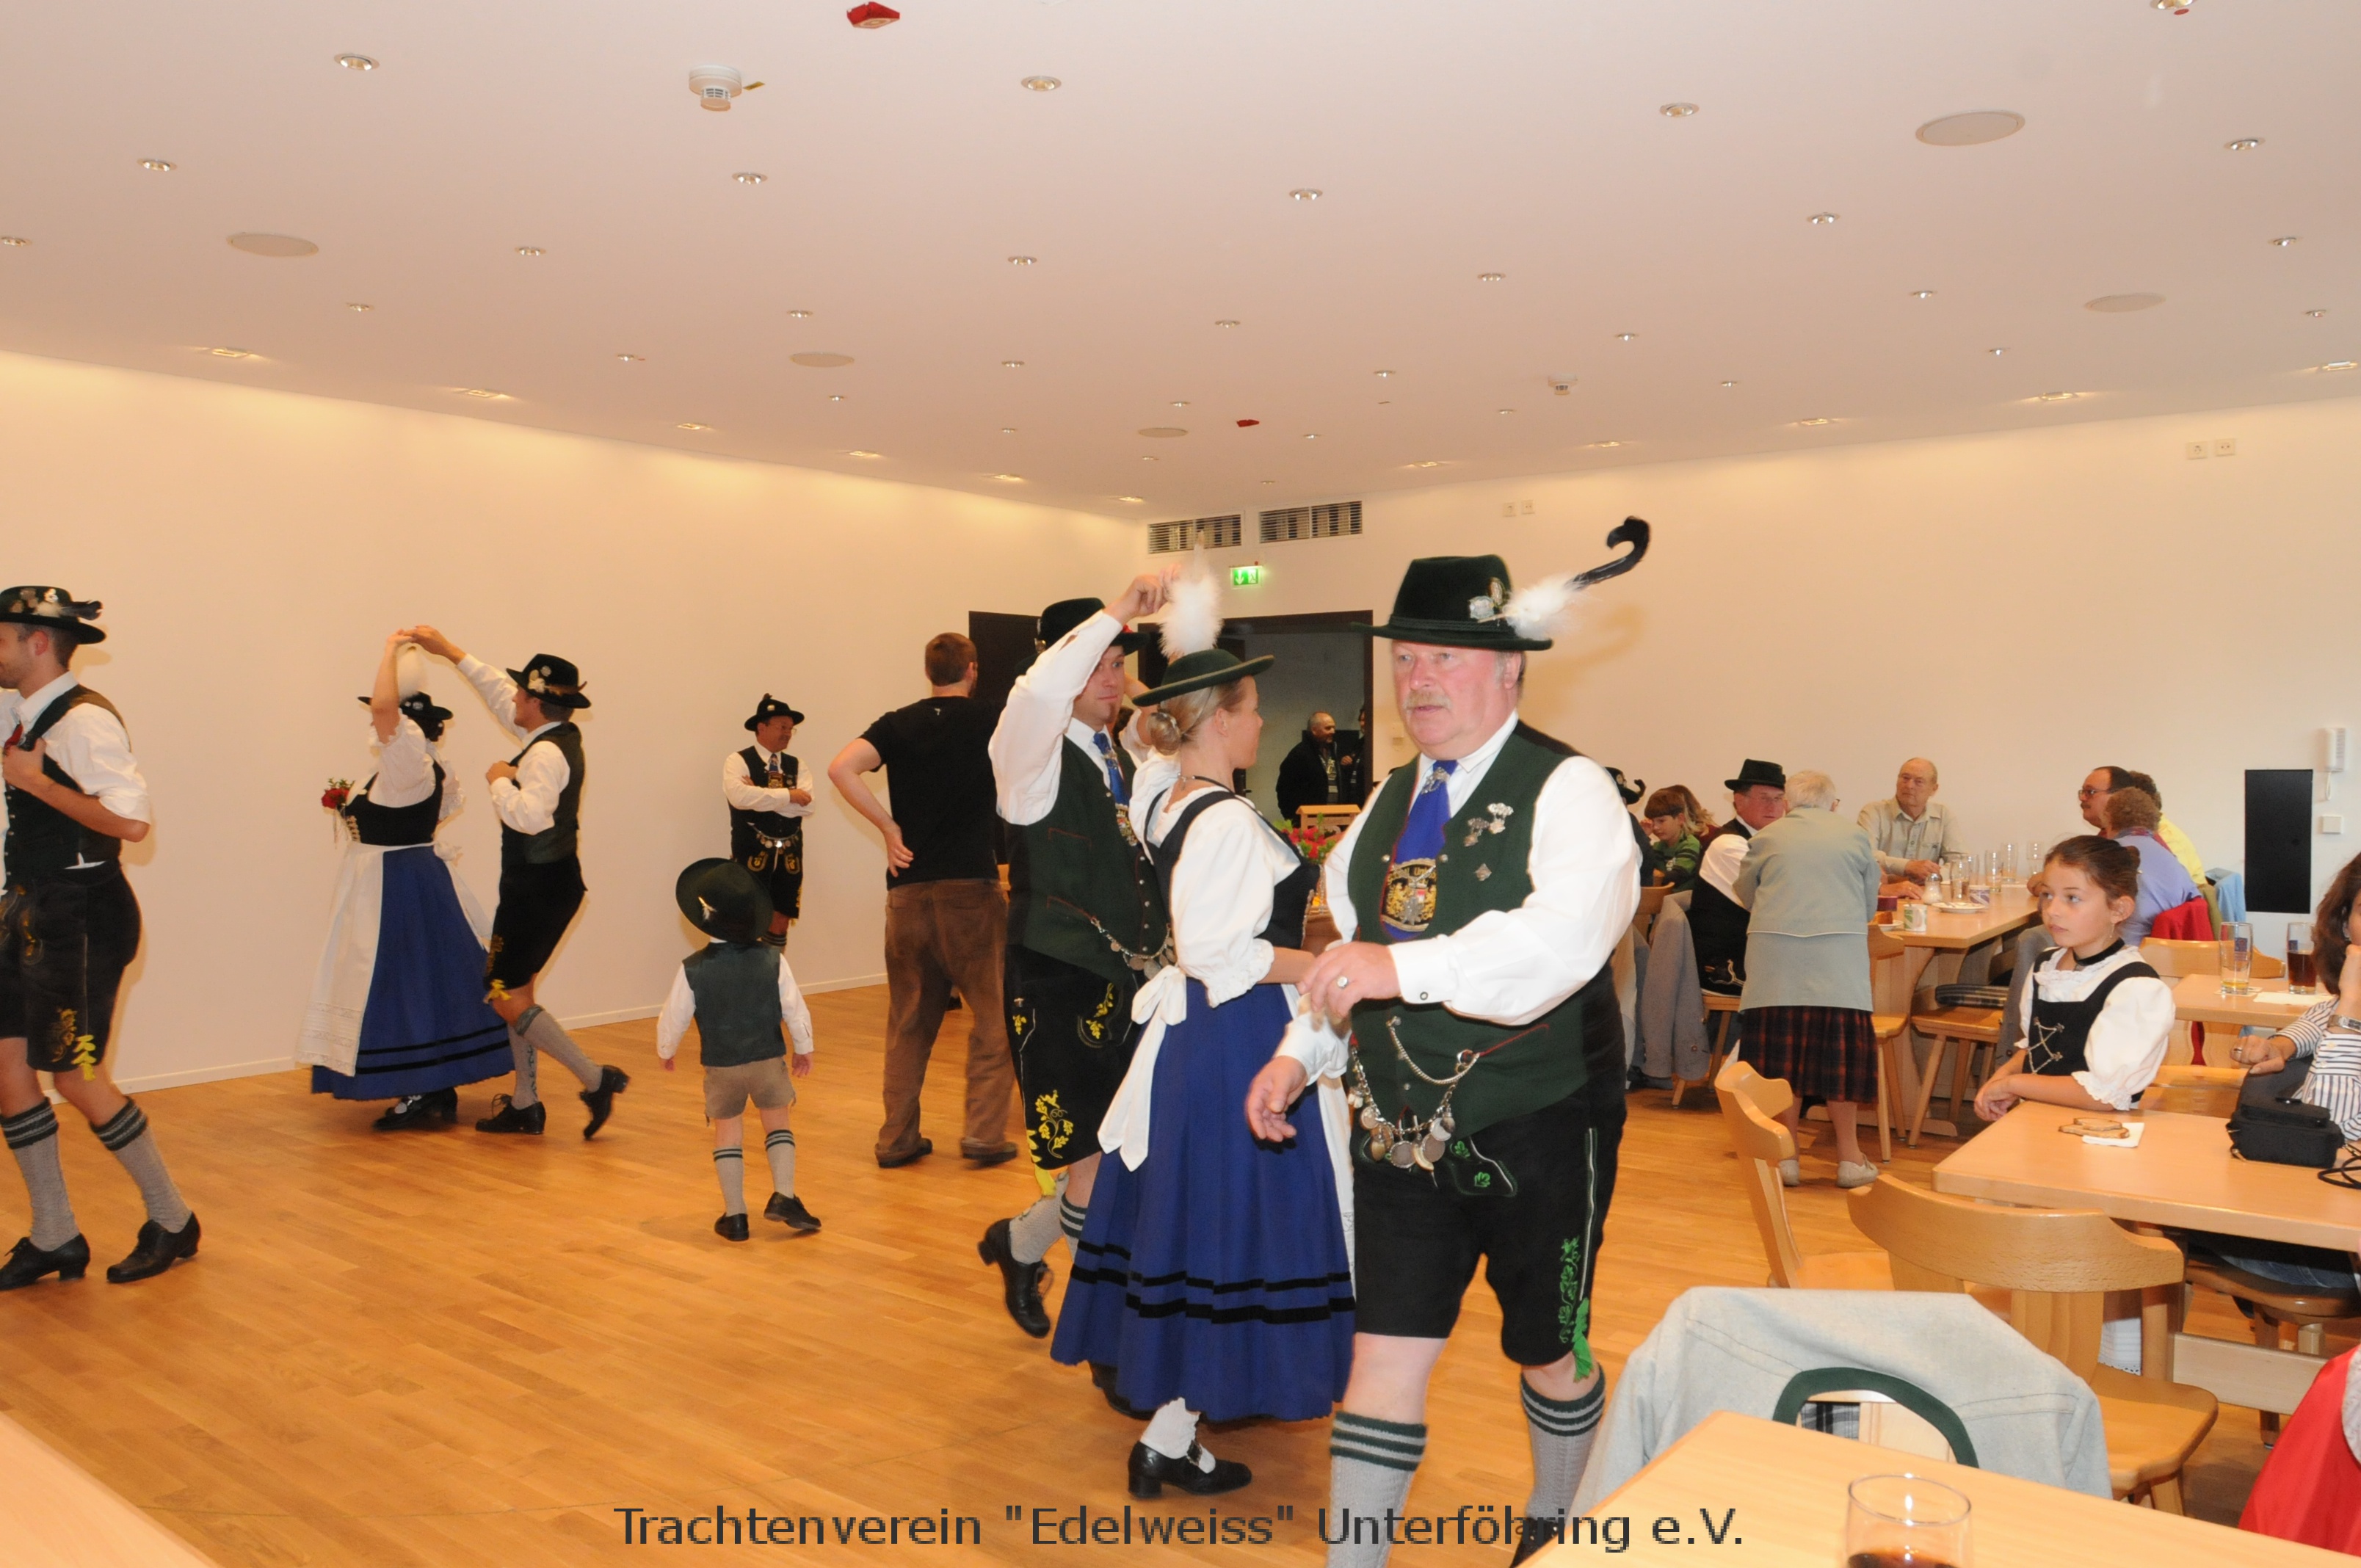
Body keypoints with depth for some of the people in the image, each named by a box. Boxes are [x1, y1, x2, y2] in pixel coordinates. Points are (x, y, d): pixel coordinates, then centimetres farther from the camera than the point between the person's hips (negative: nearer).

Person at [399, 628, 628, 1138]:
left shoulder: (546, 753, -20)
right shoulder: (559, 735, 8)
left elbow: (530, 816, -35)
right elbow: (497, 692, 20)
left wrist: (501, 780, -18)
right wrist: (449, 650, 23)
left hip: (538, 887, -9)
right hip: (553, 882, 9)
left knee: (506, 997, -4)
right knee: (515, 991, 16)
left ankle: (596, 1079, -4)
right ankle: (525, 1105, 22)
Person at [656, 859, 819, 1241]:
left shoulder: (693, 969, -10)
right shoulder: (772, 959, -8)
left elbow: (673, 1019, -2)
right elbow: (795, 1009, -3)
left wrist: (666, 1051, 19)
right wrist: (804, 1049, 13)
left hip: (720, 1066, 0)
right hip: (769, 1060, 0)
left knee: (728, 1133, 15)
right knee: (777, 1123, 18)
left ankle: (735, 1214, 14)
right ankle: (784, 1196, 3)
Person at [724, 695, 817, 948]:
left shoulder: (796, 766, 11)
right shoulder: (738, 761, -2)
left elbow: (806, 805, -6)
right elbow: (739, 796, -22)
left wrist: (761, 796, -13)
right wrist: (787, 795, -17)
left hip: (789, 856, 5)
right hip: (752, 854, -5)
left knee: (780, 922, 10)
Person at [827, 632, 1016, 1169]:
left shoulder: (899, 724, 5)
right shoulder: (987, 720, -1)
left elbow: (842, 768, -9)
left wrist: (888, 826, -4)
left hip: (908, 888, 3)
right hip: (971, 885, -3)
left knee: (909, 1018, 12)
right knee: (990, 1014, 7)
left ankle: (898, 1138, 16)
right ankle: (985, 1133, 3)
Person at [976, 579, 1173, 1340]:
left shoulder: (1123, 757, 14)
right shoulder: (1034, 751, -9)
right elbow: (1039, 692, -33)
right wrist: (1119, 609, -29)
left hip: (1130, 986, 7)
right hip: (1059, 990, -7)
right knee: (1101, 1171, -7)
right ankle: (1020, 1245, 21)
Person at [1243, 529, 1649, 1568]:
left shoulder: (1568, 790, -13)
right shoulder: (1391, 801, 9)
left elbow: (1564, 935, -31)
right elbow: (1353, 949, 16)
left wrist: (1406, 967, -42)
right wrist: (1303, 1052, 3)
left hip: (1538, 1130, -4)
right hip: (1402, 1130, 4)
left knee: (1548, 1351, 17)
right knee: (1385, 1353, 6)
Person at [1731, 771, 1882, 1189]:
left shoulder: (1767, 837, 13)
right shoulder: (1855, 837, 14)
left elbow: (1746, 895, 24)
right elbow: (1869, 906, 21)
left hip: (1775, 956, 0)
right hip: (1839, 958, 0)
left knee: (1780, 1050, 5)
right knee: (1840, 1053, 5)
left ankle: (1786, 1157, 10)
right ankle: (1849, 1159, 11)